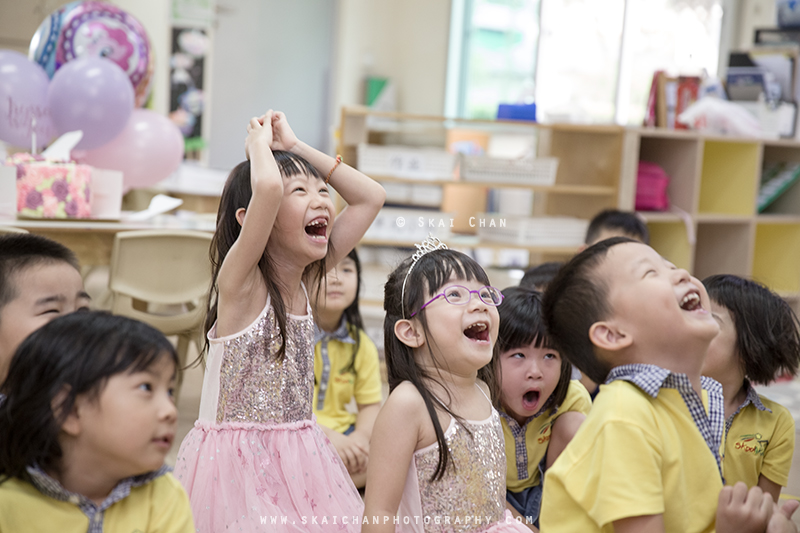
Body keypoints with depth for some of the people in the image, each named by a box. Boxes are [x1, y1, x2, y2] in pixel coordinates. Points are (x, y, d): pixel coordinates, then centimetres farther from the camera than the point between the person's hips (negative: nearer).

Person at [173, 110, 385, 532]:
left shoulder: (306, 281, 5)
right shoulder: (239, 280, -14)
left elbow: (370, 197, 10)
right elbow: (266, 188, -32)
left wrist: (295, 147, 6)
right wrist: (259, 142, -11)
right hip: (237, 461, -6)